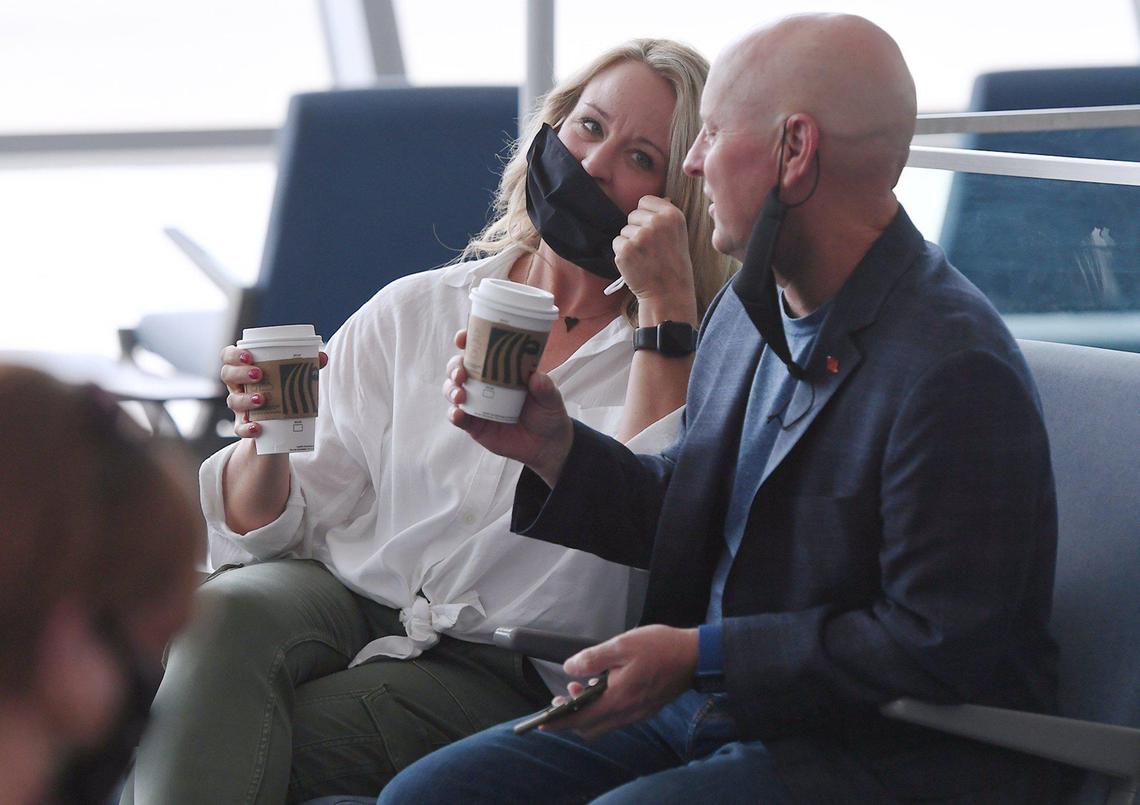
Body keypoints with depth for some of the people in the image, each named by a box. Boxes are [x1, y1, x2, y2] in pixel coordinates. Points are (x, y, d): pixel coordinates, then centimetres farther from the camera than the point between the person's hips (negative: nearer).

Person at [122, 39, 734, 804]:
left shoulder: (684, 358, 6)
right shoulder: (411, 312, 12)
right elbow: (264, 528, 8)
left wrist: (665, 302, -13)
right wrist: (264, 443, -15)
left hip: (498, 677, -3)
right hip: (344, 599, 3)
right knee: (226, 614, -33)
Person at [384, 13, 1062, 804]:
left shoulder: (956, 370, -21)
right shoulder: (749, 309, 10)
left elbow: (941, 647, -22)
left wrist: (702, 655, -18)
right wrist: (554, 445, 3)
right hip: (711, 709, 9)